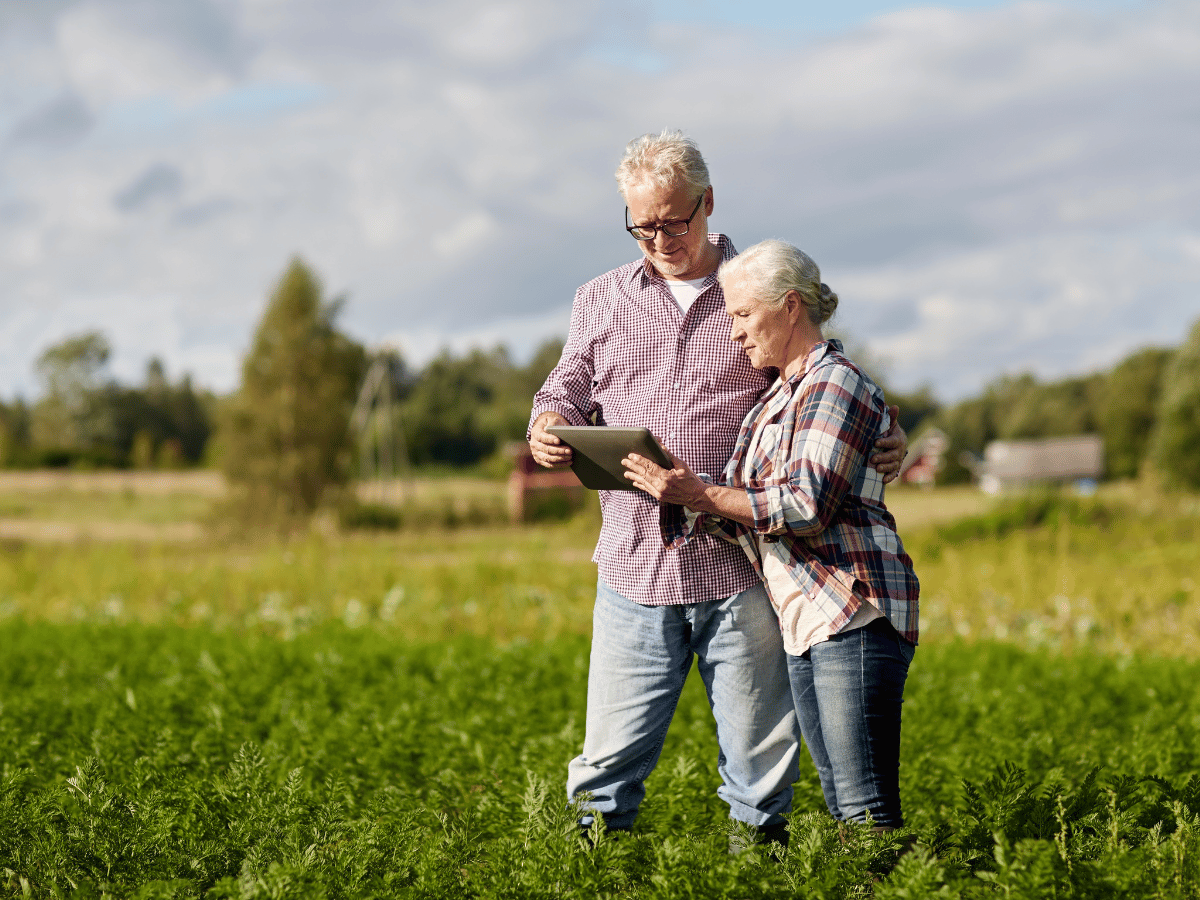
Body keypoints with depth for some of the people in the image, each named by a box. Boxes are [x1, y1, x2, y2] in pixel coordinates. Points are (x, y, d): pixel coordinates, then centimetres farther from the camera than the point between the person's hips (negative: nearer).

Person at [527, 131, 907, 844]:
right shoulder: (602, 300, 15)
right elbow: (571, 390, 18)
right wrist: (549, 427, -7)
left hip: (742, 569, -1)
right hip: (635, 565, 2)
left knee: (759, 756, 5)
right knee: (612, 754, 2)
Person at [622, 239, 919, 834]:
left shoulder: (835, 383, -7)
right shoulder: (778, 396, 22)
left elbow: (806, 506, -18)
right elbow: (747, 519, 16)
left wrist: (701, 495, -17)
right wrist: (681, 491, -1)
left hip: (853, 612, -9)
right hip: (804, 624, 9)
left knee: (866, 806, -12)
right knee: (839, 801, 9)